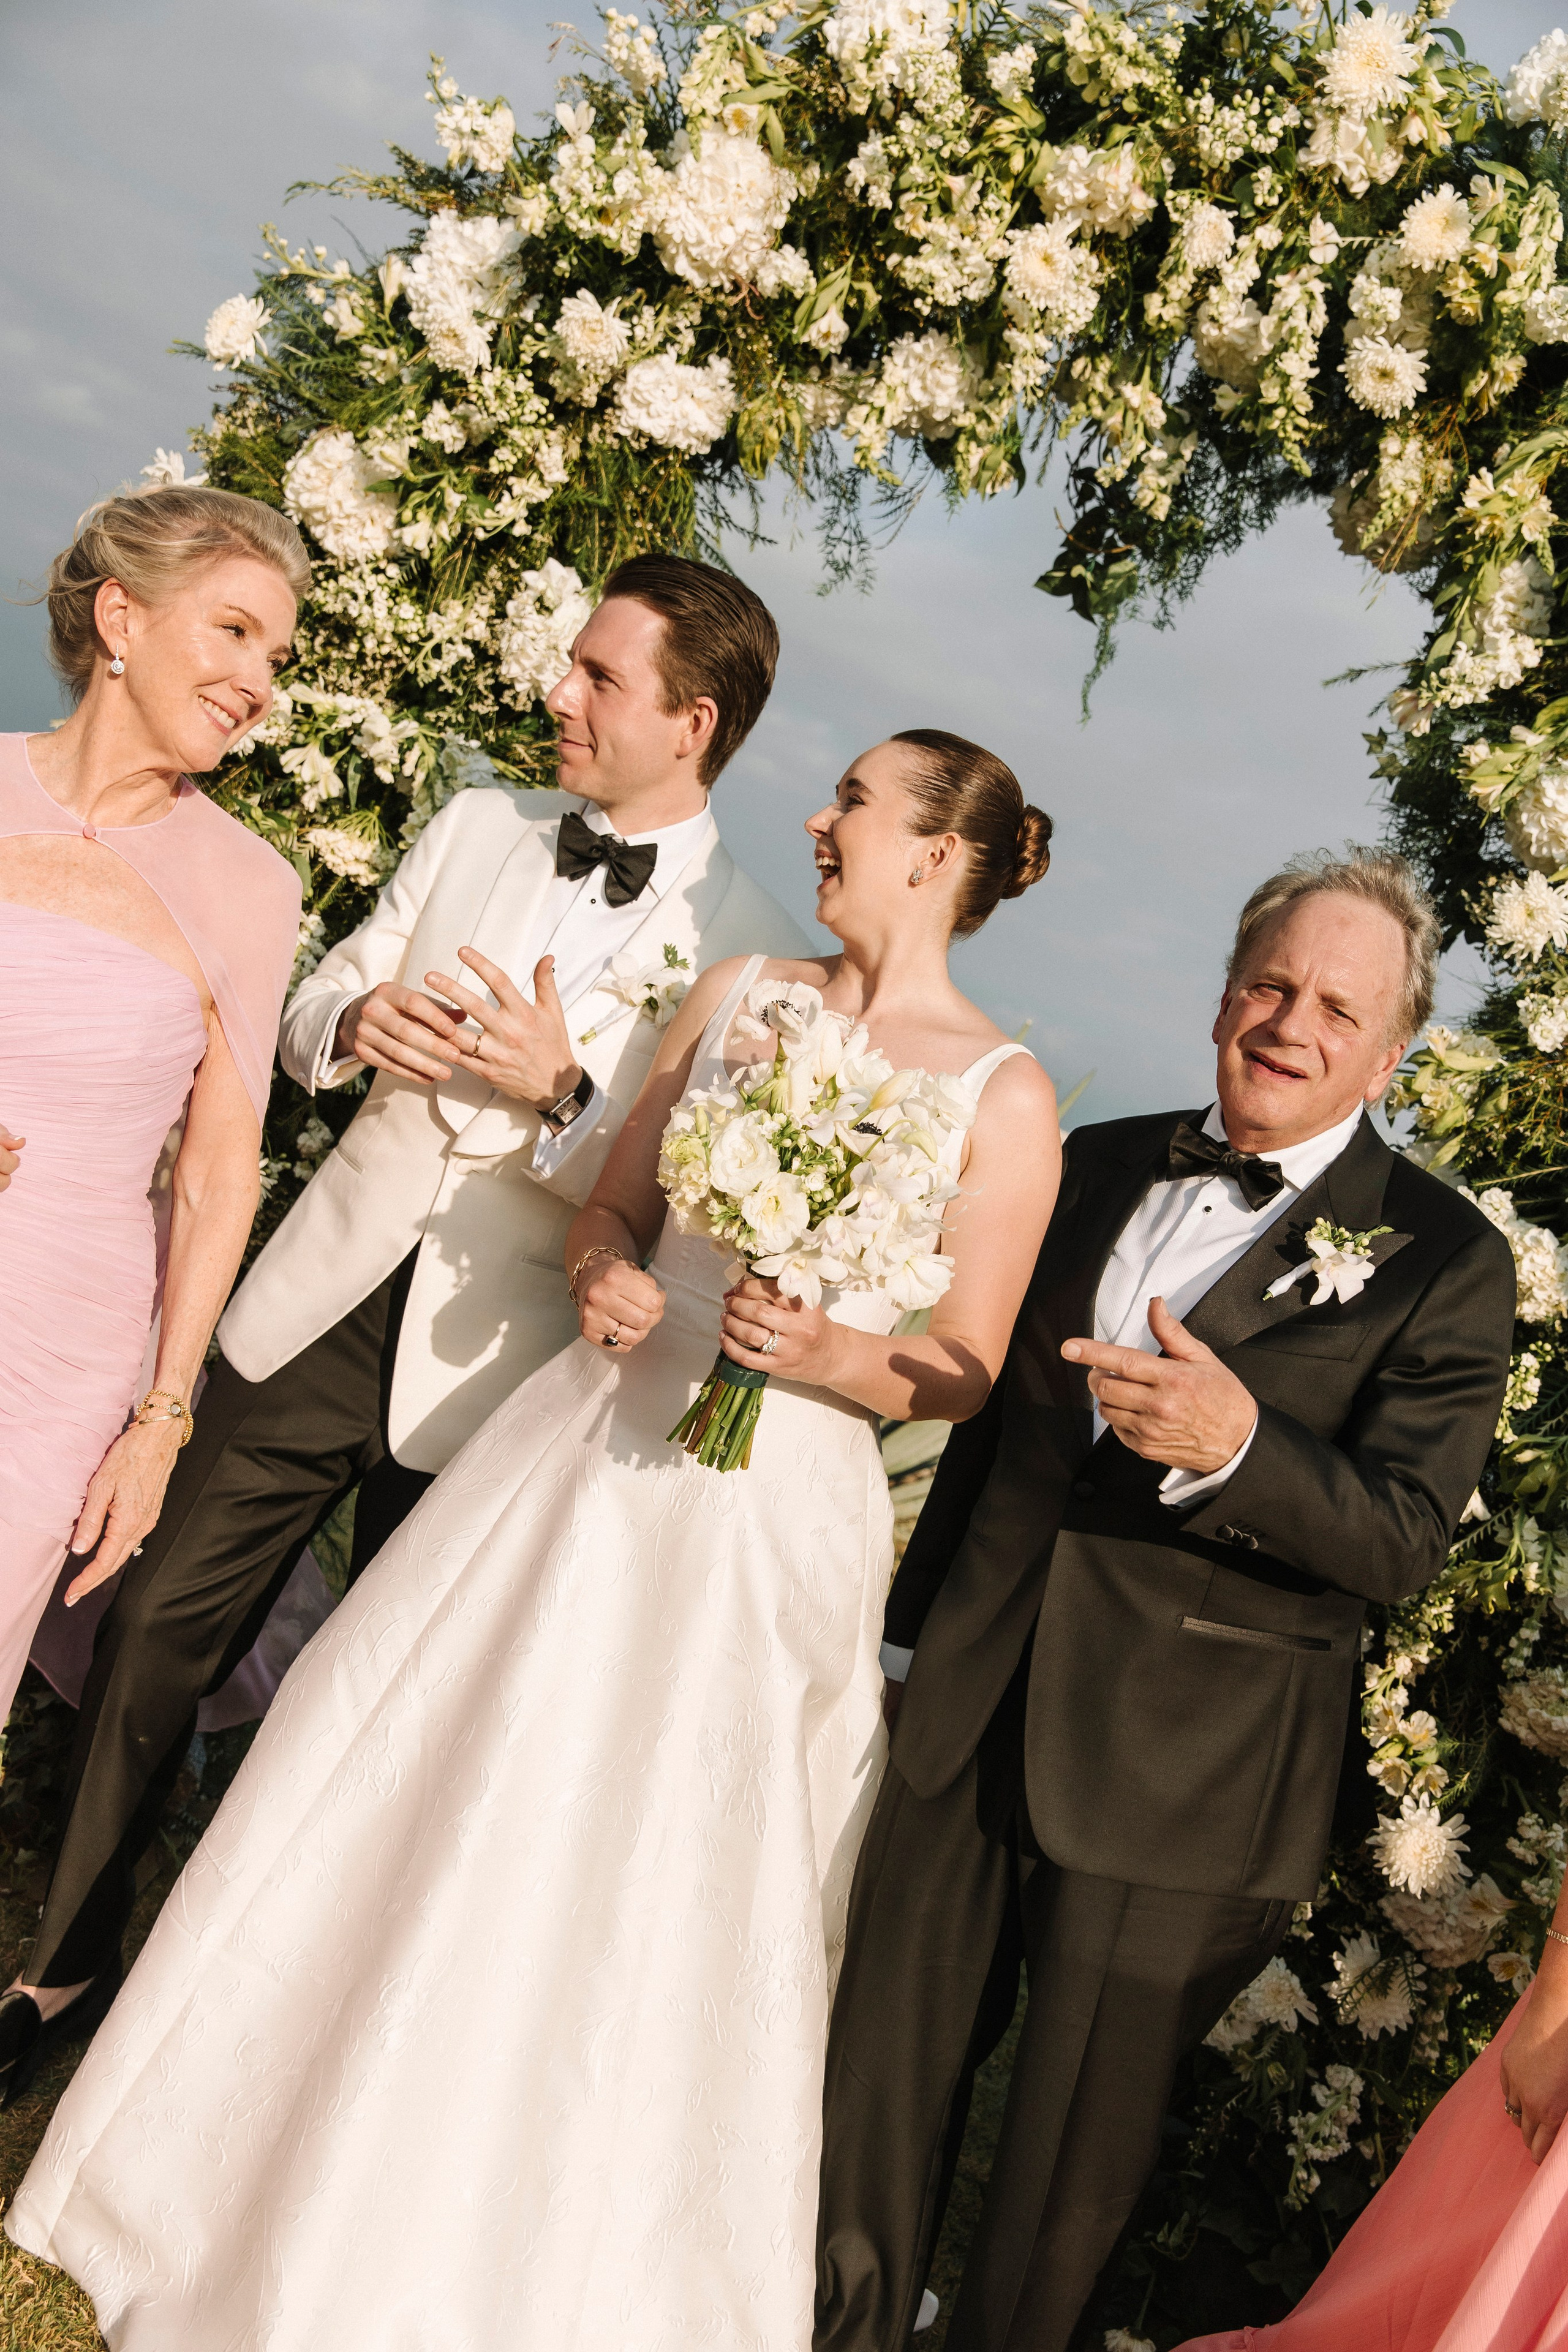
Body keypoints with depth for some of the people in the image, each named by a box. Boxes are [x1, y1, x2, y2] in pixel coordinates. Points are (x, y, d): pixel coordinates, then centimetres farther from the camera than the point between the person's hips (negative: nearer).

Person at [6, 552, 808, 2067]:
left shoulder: (751, 948, -8)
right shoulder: (475, 829, 6)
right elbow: (309, 1015, 12)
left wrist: (563, 1090, -25)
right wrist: (356, 1020, -10)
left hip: (487, 1364, -4)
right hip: (325, 1299, 4)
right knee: (160, 1623, 9)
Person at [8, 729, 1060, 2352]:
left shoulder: (1004, 1094, -5)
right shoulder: (737, 992, 7)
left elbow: (966, 1374, -3)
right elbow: (611, 1205, 13)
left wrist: (830, 1357, -21)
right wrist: (606, 1281, -8)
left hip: (772, 1505, -4)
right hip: (594, 1442, 4)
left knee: (650, 1895, 3)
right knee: (415, 1808, 10)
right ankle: (290, 2195, 35)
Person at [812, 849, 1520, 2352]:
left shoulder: (1443, 1262, -7)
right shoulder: (1100, 1166, 7)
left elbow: (1406, 1542, -13)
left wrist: (1236, 1446, -32)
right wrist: (908, 1632, 16)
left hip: (1181, 1779, -4)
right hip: (967, 1721, 4)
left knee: (1070, 2152, 13)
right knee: (882, 2087, 17)